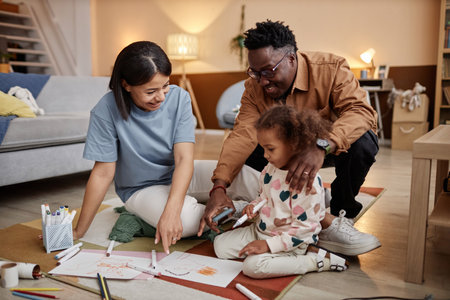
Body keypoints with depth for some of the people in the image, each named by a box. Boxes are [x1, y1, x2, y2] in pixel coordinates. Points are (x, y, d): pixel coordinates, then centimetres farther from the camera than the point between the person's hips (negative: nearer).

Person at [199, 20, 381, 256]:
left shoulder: (331, 69, -23)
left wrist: (321, 147, -55)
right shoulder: (254, 88, -12)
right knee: (247, 157, -19)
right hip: (290, 152, 4)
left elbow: (360, 110, -36)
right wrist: (219, 187, -37)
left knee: (362, 142, -35)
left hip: (333, 146, -3)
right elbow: (243, 134, -24)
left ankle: (340, 214, -10)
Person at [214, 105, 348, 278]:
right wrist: (254, 206, -3)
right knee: (220, 245, 6)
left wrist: (269, 245, -24)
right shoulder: (271, 168, 1)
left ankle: (316, 260, -11)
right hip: (260, 229, 10)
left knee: (253, 266, -30)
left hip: (290, 241, -9)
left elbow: (304, 227, -24)